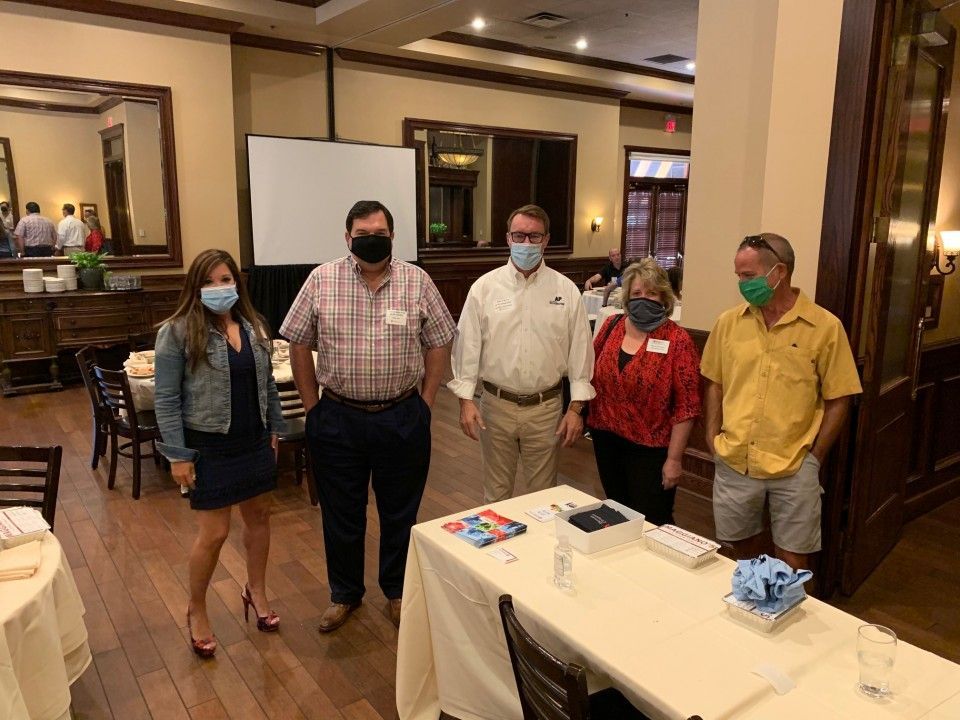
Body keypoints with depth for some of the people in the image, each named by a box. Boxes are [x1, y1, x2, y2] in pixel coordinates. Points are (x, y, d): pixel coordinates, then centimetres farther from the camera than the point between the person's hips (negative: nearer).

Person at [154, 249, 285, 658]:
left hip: (255, 441, 5)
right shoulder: (178, 332, -13)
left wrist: (275, 430, 10)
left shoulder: (253, 326, 3)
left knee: (258, 516, 16)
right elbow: (166, 399, -12)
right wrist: (177, 455, -13)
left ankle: (256, 591, 38)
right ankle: (196, 611, 26)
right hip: (209, 447, -5)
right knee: (214, 533, 2)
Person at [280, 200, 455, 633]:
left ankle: (397, 592, 36)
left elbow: (438, 343, 3)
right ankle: (344, 594, 36)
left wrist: (424, 404, 0)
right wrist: (313, 406, 1)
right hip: (337, 419, 0)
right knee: (341, 514, 14)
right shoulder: (321, 280, -3)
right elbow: (299, 344, 3)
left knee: (400, 513, 14)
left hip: (402, 419, 0)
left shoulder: (417, 282, -2)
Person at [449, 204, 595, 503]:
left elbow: (580, 351, 0)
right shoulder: (484, 287, -3)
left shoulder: (566, 290, -1)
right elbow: (467, 346, -2)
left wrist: (576, 408, -2)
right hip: (496, 405, 0)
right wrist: (466, 400, -6)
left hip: (546, 407, 0)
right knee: (496, 491, 15)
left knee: (543, 493, 14)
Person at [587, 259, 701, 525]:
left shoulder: (677, 340, -13)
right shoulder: (611, 327, 0)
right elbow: (591, 373, 13)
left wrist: (674, 458, -13)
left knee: (652, 524, 6)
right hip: (606, 440, 5)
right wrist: (587, 417, 10)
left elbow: (686, 406, -13)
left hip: (650, 448, -4)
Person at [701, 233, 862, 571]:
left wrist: (814, 456, -5)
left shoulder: (825, 326, -8)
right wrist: (713, 438, 1)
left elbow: (838, 399, -4)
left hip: (793, 467, -3)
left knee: (792, 561, 9)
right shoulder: (729, 322, 1)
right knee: (743, 546, 19)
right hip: (734, 463, 3)